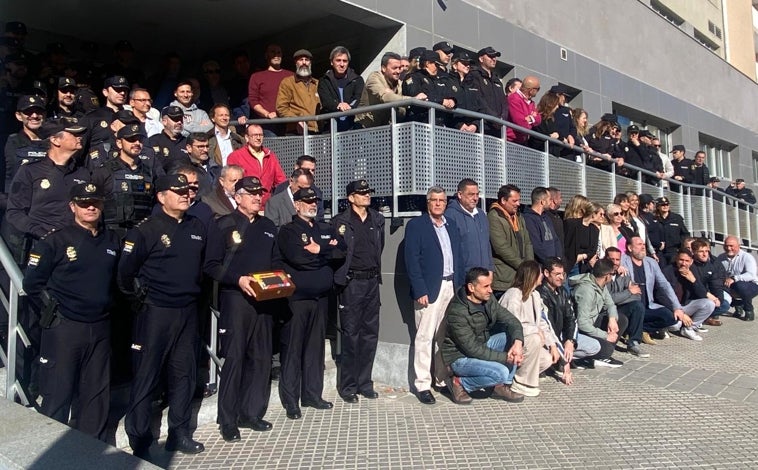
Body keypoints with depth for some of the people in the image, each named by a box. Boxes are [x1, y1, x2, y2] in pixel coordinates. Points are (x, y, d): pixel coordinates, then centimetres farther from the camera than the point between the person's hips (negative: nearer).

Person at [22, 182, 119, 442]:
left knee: (97, 394, 13)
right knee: (57, 395, 3)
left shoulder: (112, 240, 8)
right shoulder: (55, 241, -5)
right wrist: (54, 309, -4)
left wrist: (105, 305, 8)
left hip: (100, 328, 5)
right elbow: (32, 283, -3)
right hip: (64, 328, -4)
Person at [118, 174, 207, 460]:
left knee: (183, 374, 12)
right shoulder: (146, 230, -8)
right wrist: (140, 298, -3)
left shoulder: (197, 228, 9)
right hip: (156, 312, -5)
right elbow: (126, 271, -8)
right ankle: (140, 442, 14)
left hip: (188, 311, 6)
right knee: (146, 377, 2)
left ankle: (179, 433, 25)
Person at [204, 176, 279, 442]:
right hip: (235, 299, -5)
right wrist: (238, 279, -19)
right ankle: (227, 420, 8)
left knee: (261, 357, 8)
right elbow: (211, 265, -7)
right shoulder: (223, 226, -1)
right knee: (234, 358, -4)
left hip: (265, 299, 6)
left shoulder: (268, 227, 17)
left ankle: (252, 413, 21)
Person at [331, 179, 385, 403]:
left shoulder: (377, 220, 10)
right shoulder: (340, 221, -4)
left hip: (372, 281, 5)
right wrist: (341, 276, -5)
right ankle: (347, 386, 12)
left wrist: (375, 270, 13)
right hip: (351, 283, -5)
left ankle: (364, 383, 22)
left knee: (370, 334, 9)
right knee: (351, 335, 0)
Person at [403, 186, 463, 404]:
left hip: (451, 286, 6)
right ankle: (422, 385, 3)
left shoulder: (451, 226, 16)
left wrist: (460, 286, 9)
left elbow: (458, 257, 17)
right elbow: (412, 260, -9)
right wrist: (420, 290, -15)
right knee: (425, 337, -4)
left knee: (445, 336, 11)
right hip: (429, 289, -6)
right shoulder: (416, 225, -3)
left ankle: (443, 378, 21)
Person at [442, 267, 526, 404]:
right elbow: (473, 350, -27)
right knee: (501, 372, -28)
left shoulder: (488, 299, -6)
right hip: (461, 357, -8)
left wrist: (518, 342, -25)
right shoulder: (457, 312, -29)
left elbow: (512, 321, -4)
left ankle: (502, 387, -1)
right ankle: (459, 383, -4)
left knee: (514, 336, -10)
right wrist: (506, 358, -25)